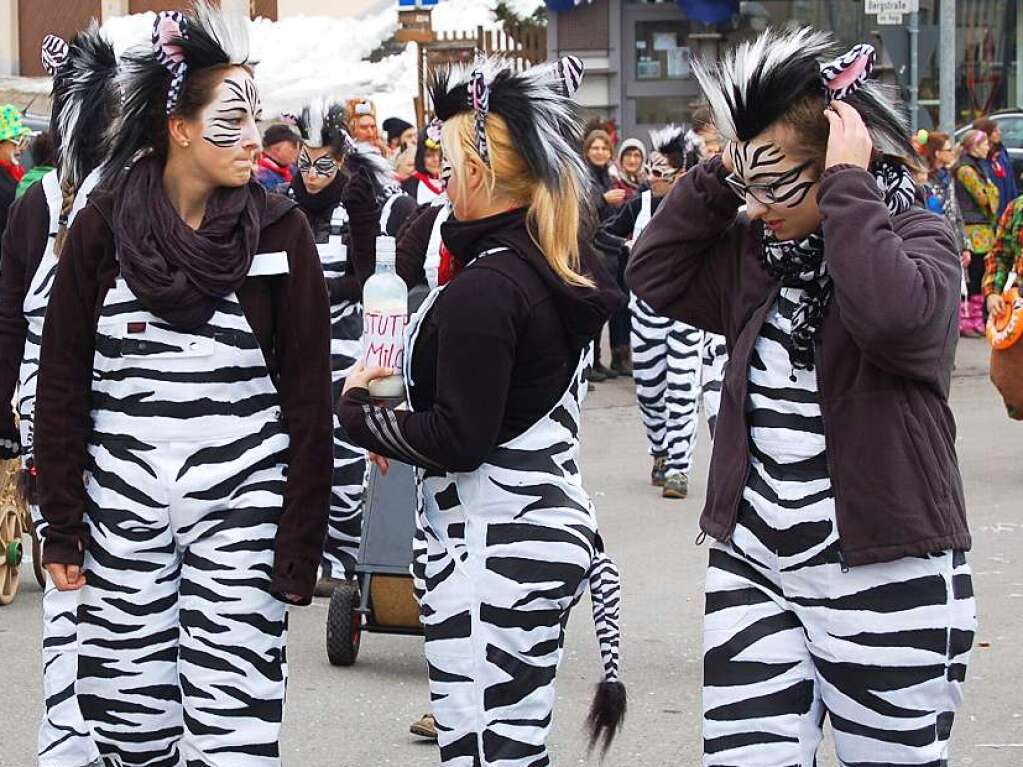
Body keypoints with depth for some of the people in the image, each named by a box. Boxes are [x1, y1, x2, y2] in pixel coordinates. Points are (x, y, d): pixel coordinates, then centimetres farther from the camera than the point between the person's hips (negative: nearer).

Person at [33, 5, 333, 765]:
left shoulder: (279, 231, -4)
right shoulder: (103, 226, -2)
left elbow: (308, 395, -2)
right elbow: (63, 383, 4)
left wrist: (300, 545, -5)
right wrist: (63, 523, 2)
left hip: (240, 502, -1)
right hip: (125, 500, 2)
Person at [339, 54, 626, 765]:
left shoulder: (484, 290, -18)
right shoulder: (565, 266, 10)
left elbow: (457, 439, -18)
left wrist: (359, 410, -3)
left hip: (495, 550, -10)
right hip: (549, 527, 10)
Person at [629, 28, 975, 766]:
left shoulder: (916, 237, -9)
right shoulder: (757, 249, 10)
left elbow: (893, 313, -30)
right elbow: (655, 275, 8)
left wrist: (847, 183, -23)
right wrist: (719, 176, 1)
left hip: (883, 574, -5)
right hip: (751, 565, 6)